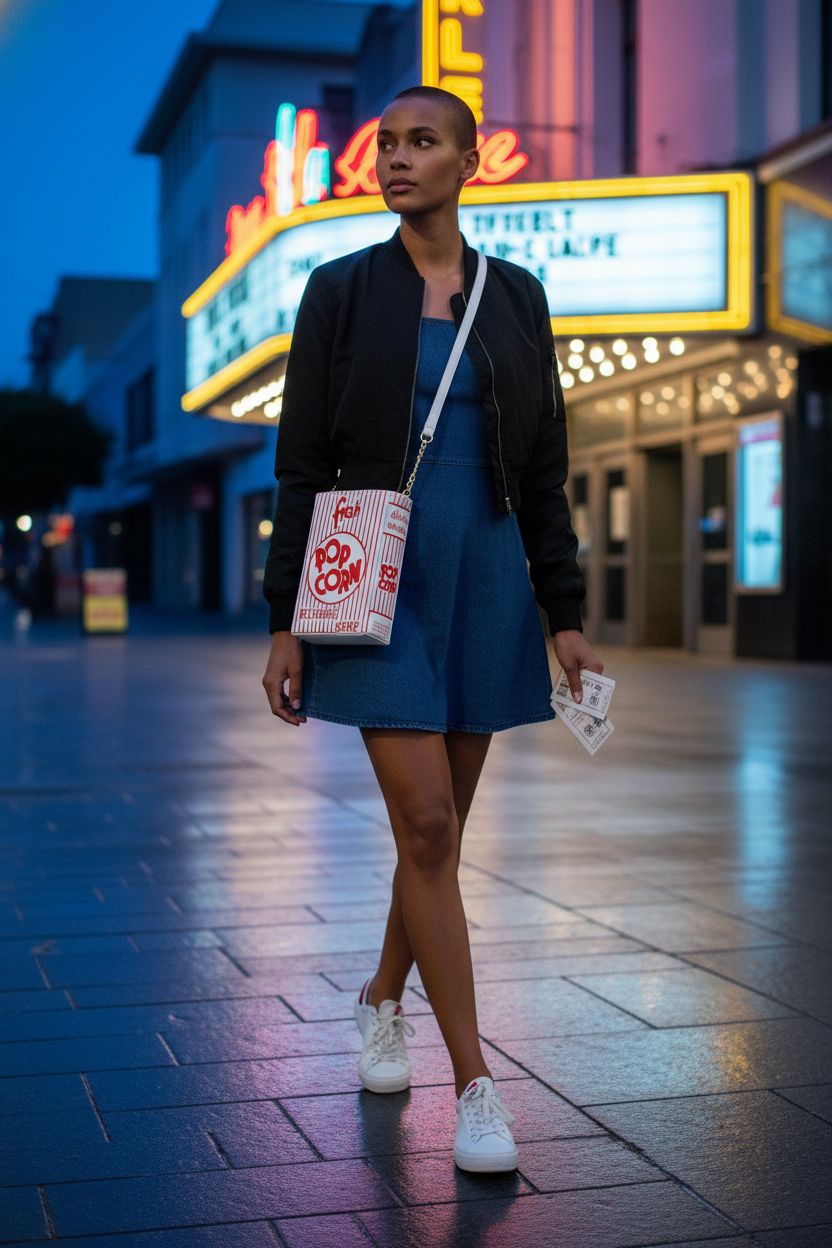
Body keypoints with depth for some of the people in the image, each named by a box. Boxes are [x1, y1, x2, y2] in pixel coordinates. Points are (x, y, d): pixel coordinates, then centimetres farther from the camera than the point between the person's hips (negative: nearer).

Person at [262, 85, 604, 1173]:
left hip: (485, 582, 3)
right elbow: (300, 465, -1)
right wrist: (285, 623, -6)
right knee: (427, 827, -9)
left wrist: (565, 615, 4)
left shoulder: (516, 298, 9)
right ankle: (475, 1085, 0)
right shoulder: (341, 291, 1)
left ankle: (383, 1001, 35)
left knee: (444, 823, 10)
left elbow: (542, 470, 9)